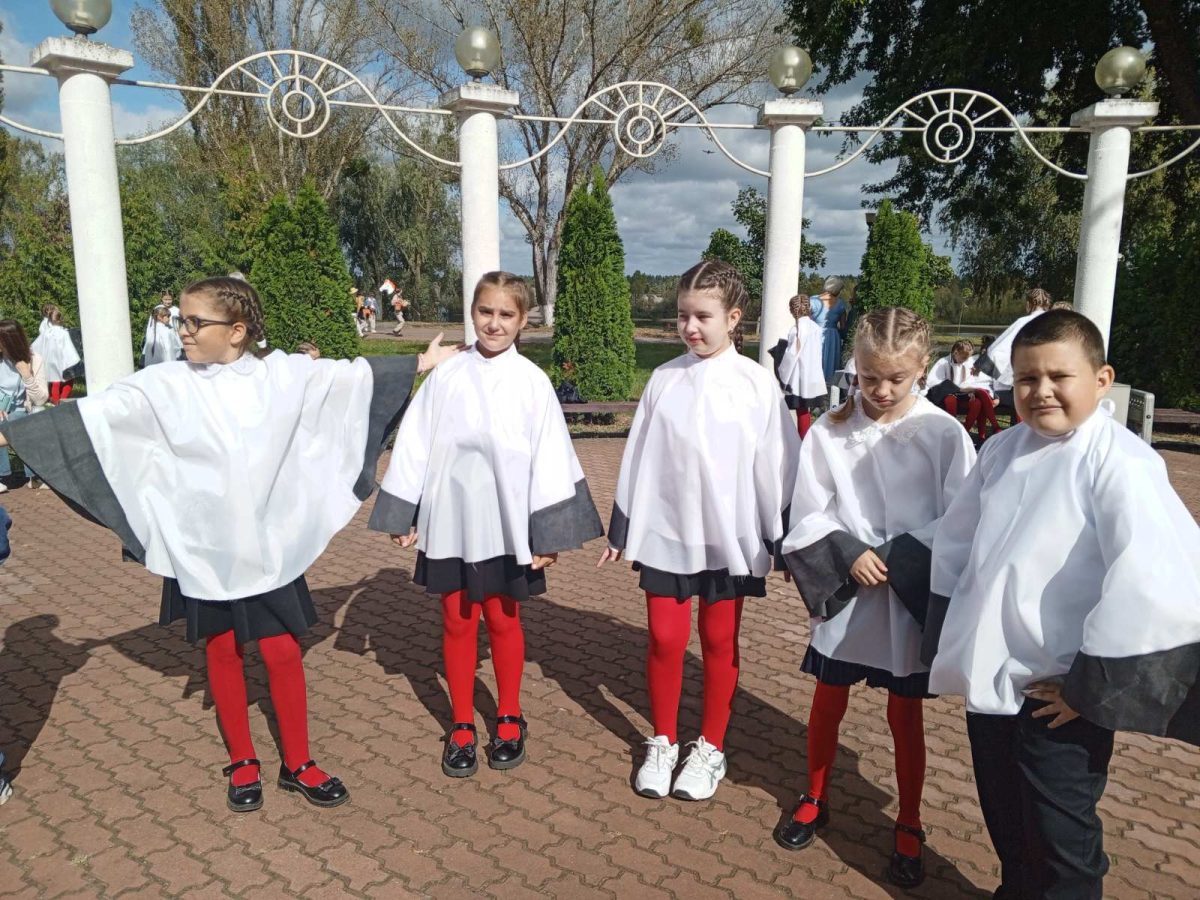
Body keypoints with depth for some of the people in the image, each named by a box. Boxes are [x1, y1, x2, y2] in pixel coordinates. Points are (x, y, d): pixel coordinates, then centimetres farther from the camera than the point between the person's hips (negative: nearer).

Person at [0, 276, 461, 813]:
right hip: (202, 549, 0)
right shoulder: (166, 385, -6)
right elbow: (92, 413, -6)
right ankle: (242, 762, 30)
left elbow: (353, 374, 1)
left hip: (268, 545, 0)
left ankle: (297, 763, 23)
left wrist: (423, 361, 5)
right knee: (223, 650, 13)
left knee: (283, 652, 5)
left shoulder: (282, 375, -5)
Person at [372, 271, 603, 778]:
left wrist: (550, 532, -6)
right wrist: (403, 515, 3)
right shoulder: (445, 378, -2)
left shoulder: (532, 383, -6)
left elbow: (550, 457, -5)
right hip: (450, 521, 2)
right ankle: (462, 726, 27)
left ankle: (509, 719, 31)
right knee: (457, 622, 11)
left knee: (503, 620, 12)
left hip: (507, 523, -1)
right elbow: (415, 445, 3)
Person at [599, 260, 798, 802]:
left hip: (728, 536, -2)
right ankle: (662, 743, 28)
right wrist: (621, 529, 8)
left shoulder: (757, 384, -6)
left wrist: (782, 540, -1)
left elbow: (776, 465, -2)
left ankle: (710, 748, 29)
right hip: (664, 532, 2)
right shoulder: (663, 380, 0)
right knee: (665, 639, 8)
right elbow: (637, 457, 5)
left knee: (719, 642, 11)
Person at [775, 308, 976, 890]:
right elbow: (808, 514, -3)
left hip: (913, 599, -1)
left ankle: (908, 826, 33)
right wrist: (850, 555, -18)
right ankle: (814, 800, 38)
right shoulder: (829, 431, -5)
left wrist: (896, 560, -18)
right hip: (843, 592, 2)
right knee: (828, 701, 15)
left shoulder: (944, 434, -8)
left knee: (905, 714, 12)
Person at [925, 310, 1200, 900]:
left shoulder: (1120, 464, -18)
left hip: (1058, 695, -5)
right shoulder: (1002, 451, 2)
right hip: (991, 679, 6)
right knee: (1005, 824, 23)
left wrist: (1093, 686, -19)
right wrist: (949, 639, 8)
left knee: (1060, 845, 11)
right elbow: (955, 541, 11)